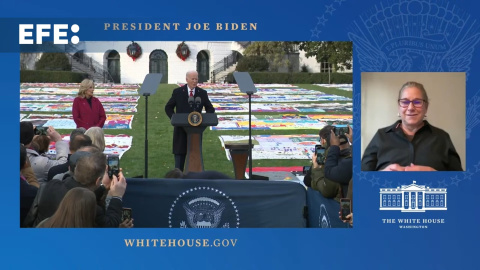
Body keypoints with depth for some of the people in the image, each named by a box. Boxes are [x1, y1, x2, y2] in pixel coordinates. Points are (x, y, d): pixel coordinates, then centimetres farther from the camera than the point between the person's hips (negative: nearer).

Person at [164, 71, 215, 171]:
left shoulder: (202, 93, 4)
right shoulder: (178, 92, 1)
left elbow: (210, 109, 11)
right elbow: (168, 108, 8)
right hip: (181, 128, -1)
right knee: (180, 153, 1)